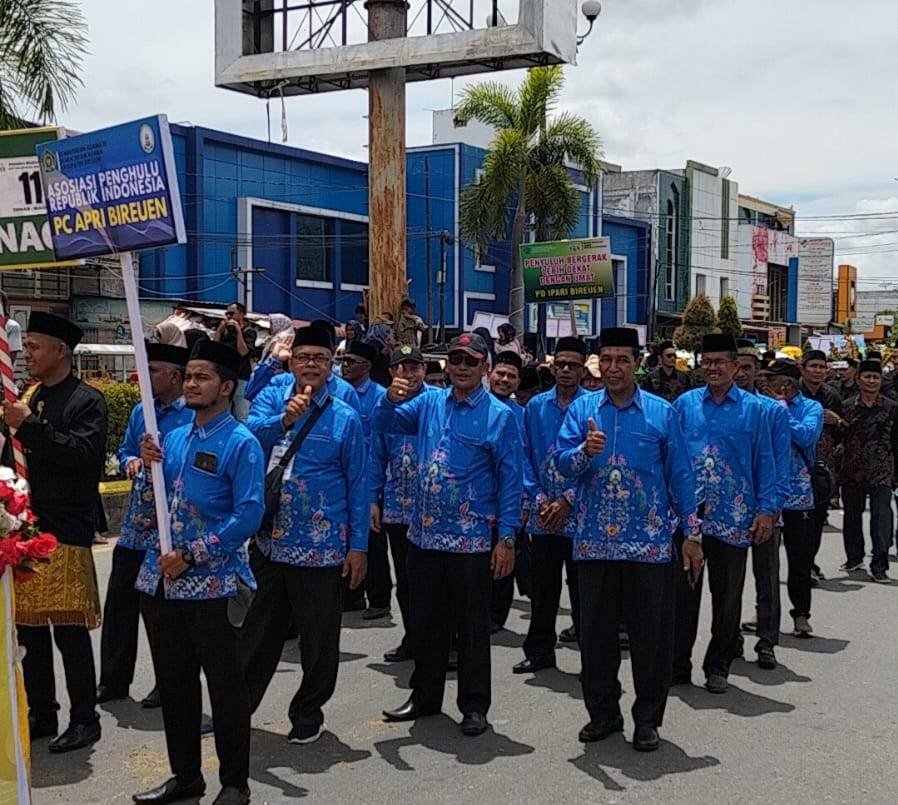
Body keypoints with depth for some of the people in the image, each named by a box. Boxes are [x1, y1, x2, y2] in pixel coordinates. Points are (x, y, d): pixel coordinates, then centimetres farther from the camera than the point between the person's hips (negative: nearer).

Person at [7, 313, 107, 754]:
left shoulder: (86, 401, -6)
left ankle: (84, 720, 10)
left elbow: (83, 454, -20)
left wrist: (30, 426, -20)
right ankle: (41, 715, 24)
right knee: (29, 629, 12)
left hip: (64, 531, -7)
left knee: (70, 632, -2)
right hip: (23, 527, 7)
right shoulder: (27, 397, 15)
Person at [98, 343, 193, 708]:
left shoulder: (195, 414, -12)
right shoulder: (140, 411, 10)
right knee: (120, 599, 9)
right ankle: (113, 680, 21)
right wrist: (131, 462, 0)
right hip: (137, 524, 6)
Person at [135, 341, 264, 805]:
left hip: (210, 583, -7)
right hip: (159, 578, 7)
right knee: (173, 682, 15)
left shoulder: (240, 444, -9)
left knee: (224, 685, 3)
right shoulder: (174, 438, 12)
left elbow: (248, 514, -16)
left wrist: (192, 555, -17)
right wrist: (148, 467, -2)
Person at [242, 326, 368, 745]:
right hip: (269, 542, 2)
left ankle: (308, 712, 27)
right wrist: (285, 420, -31)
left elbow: (358, 486, -2)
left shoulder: (345, 418, -2)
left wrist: (358, 547, -5)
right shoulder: (271, 400, 5)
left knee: (319, 637, 8)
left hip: (321, 549, -2)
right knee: (259, 631, 15)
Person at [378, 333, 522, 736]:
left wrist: (506, 538, -12)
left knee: (472, 627, 5)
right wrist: (391, 399, -17)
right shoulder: (429, 403, 7)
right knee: (425, 623, 16)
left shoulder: (500, 416, -7)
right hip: (424, 534, 5)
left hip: (471, 540, -5)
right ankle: (425, 697, 31)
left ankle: (474, 707, 18)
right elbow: (385, 424, 6)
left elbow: (510, 480, -8)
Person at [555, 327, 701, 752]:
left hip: (650, 542, -1)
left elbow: (680, 474, 4)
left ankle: (647, 719, 18)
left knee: (650, 633, 4)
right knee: (595, 632, 10)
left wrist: (691, 534, 2)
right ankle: (602, 713, 25)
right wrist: (585, 451, -27)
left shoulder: (661, 412, 3)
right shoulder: (582, 409, 5)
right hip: (594, 539, 2)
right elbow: (563, 462, -5)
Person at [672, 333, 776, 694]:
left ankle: (718, 668, 22)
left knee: (727, 598, 9)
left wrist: (766, 509, -3)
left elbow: (764, 461, 3)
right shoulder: (684, 404, 4)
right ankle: (678, 666, 16)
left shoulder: (753, 409, 2)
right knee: (683, 593, 6)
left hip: (733, 518, 0)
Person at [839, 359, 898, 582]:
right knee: (852, 516, 12)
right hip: (852, 472, 2)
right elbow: (838, 438, 5)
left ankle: (879, 565, -3)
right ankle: (854, 557, 29)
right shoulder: (847, 407, 3)